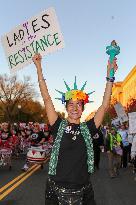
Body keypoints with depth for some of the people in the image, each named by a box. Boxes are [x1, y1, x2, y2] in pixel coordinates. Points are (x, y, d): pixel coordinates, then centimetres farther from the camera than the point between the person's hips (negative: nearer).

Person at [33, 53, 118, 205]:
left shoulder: (88, 128, 0)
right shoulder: (59, 126, -3)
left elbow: (104, 106, -3)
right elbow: (46, 98, -6)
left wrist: (109, 75, -5)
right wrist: (39, 68, -8)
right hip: (56, 188, -1)